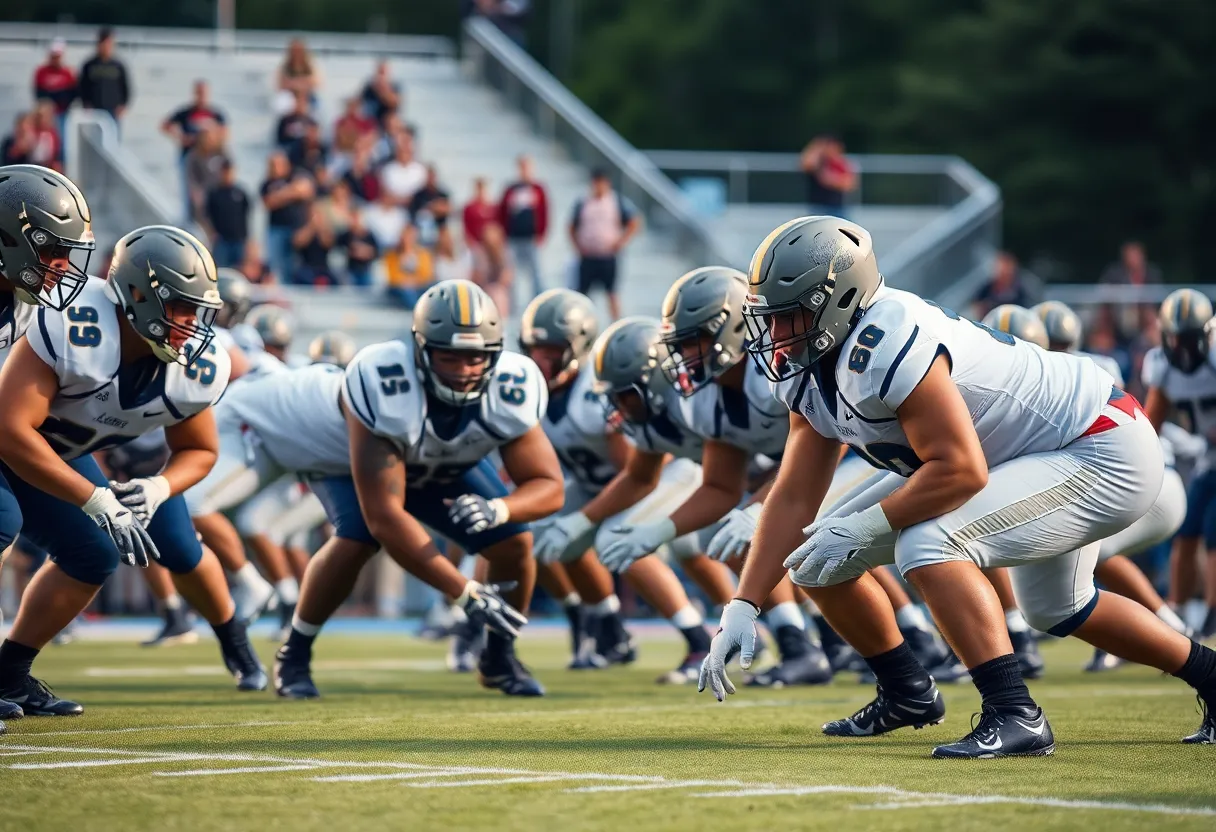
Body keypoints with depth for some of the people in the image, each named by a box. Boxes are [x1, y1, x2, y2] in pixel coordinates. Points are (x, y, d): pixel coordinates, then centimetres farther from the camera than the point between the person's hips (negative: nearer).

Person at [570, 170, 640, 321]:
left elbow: (635, 223, 2)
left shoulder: (618, 202, 2)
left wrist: (621, 242, -7)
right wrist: (578, 246, 2)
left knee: (611, 292, -2)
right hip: (587, 256, 2)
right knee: (583, 293, 2)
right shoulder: (582, 204, 7)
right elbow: (573, 227, 16)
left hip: (608, 256, -2)